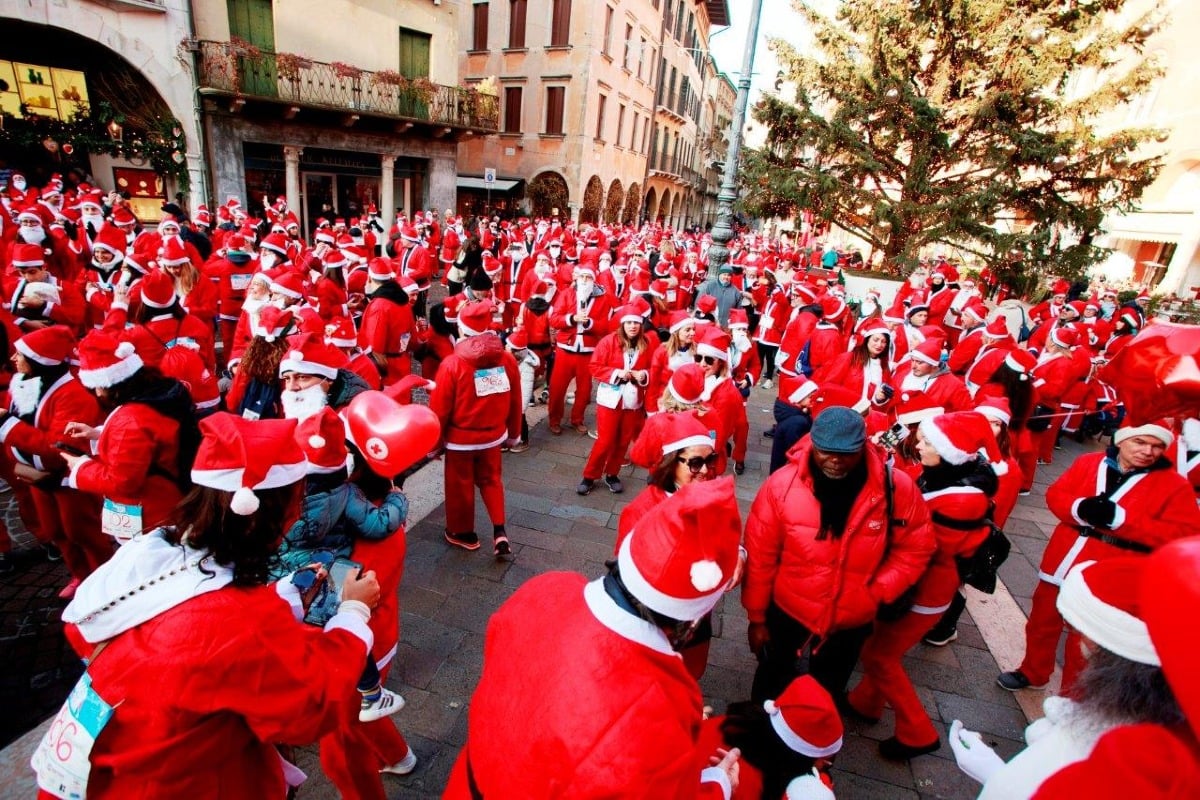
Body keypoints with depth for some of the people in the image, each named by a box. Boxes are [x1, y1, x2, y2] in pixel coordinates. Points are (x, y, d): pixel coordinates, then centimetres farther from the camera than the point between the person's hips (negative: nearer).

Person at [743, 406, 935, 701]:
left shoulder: (896, 488, -20)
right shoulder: (782, 485, -24)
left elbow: (915, 549, -4)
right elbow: (759, 557, -14)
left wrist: (878, 592, -12)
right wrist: (757, 617, -7)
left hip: (852, 623, 1)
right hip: (785, 614, -1)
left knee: (827, 694, 28)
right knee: (772, 687, 26)